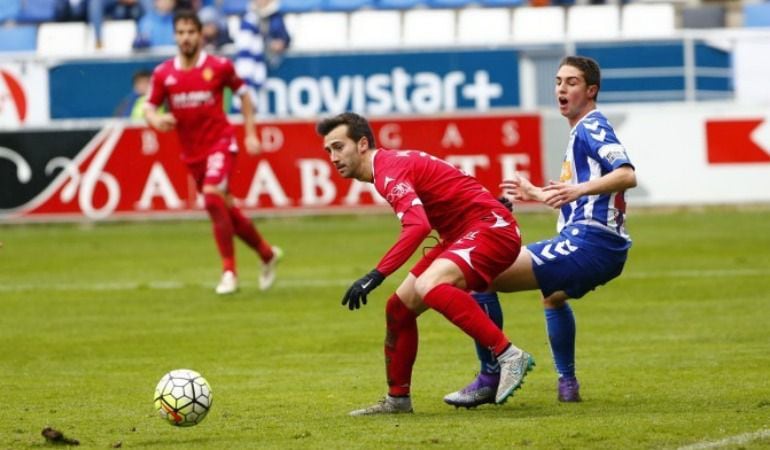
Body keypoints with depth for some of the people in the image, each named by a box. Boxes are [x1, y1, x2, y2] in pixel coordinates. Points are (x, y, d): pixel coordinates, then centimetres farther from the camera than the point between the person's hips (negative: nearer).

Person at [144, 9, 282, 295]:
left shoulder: (219, 67, -7)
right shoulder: (163, 74, -1)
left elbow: (243, 94, 8)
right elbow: (149, 107, 4)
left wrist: (251, 134, 4)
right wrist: (156, 119, -20)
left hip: (219, 144, -4)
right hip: (191, 151, 4)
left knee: (212, 196, -26)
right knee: (225, 209, 12)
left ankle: (229, 271, -20)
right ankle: (267, 254, 34)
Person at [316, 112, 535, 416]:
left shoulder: (390, 168, -18)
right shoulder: (390, 166, 13)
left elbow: (417, 226, -33)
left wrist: (376, 275, -35)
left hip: (492, 228, -11)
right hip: (463, 234, 11)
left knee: (428, 287, -34)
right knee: (399, 307, 11)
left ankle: (509, 356, -32)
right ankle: (397, 398, 23)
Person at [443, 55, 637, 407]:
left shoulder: (592, 128, -8)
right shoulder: (581, 131, 23)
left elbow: (627, 175, -25)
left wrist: (579, 189, -38)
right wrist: (536, 194, 42)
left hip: (586, 243, -11)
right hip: (606, 248, 11)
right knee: (553, 295, 42)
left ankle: (489, 379, -11)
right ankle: (567, 384, 37)